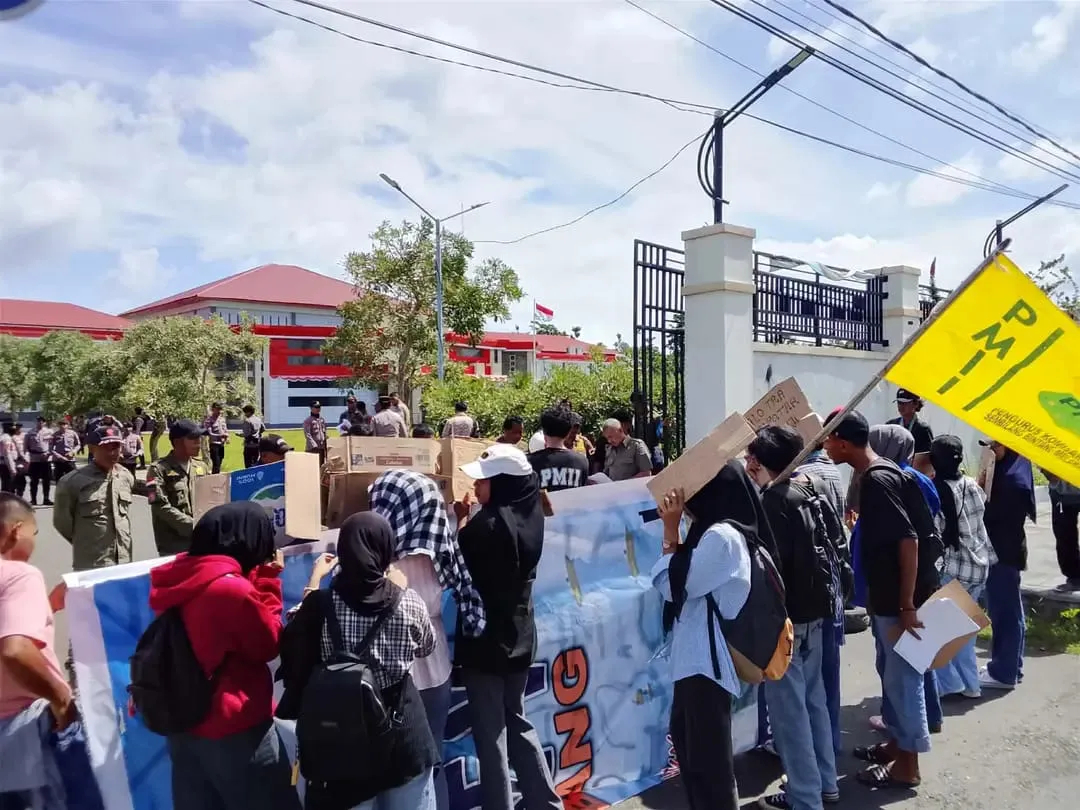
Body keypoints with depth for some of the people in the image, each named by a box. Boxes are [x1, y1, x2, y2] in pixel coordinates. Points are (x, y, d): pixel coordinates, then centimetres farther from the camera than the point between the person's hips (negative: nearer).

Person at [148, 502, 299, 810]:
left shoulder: (174, 579, -2)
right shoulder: (232, 589, -26)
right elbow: (269, 644, -12)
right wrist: (268, 581, -10)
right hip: (235, 730, -8)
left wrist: (254, 580, 3)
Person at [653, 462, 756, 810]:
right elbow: (683, 580, 12)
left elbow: (674, 585, -15)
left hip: (707, 661, -10)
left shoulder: (720, 536, -21)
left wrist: (671, 532, -8)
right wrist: (676, 531, 5)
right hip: (697, 658, 11)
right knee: (686, 739, 23)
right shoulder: (715, 532, 10)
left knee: (708, 755, 1)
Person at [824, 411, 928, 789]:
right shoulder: (877, 474, 7)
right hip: (886, 596, 9)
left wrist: (907, 605, -24)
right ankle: (896, 743, 35)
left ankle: (907, 764, 18)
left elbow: (908, 540, -26)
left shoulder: (877, 480, -23)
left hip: (895, 599, -9)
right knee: (891, 671, 20)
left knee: (902, 675, 4)